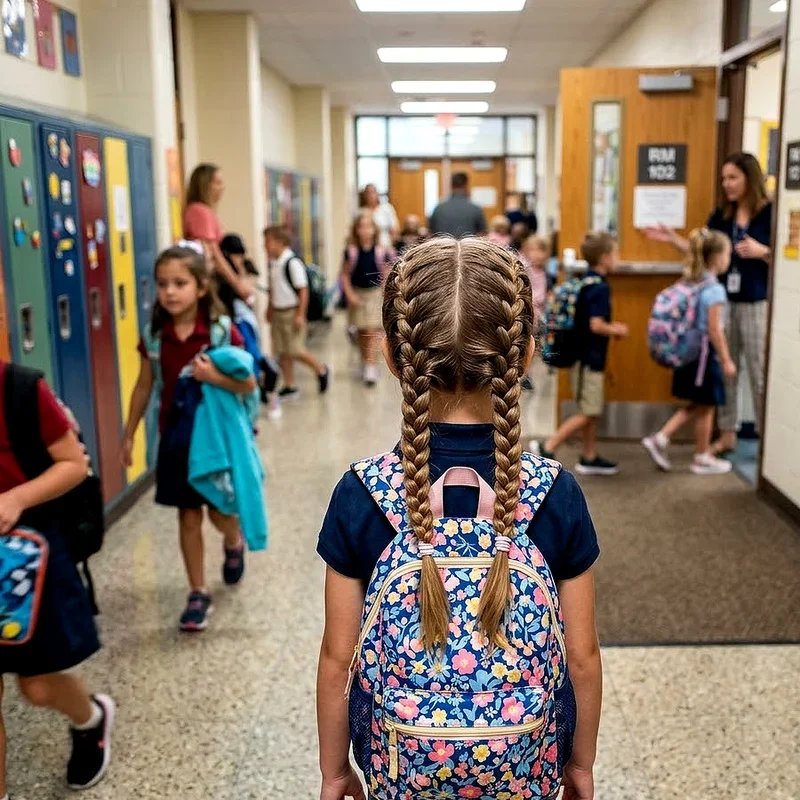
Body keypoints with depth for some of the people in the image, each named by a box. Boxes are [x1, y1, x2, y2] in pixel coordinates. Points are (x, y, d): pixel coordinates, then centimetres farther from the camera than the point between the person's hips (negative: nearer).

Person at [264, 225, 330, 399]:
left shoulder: (293, 262, -16)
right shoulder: (273, 263, 8)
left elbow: (303, 290, -16)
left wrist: (300, 315, -18)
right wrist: (270, 308, 17)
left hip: (292, 312, -8)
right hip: (278, 312, 8)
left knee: (295, 350, -6)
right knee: (282, 351, 8)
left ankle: (321, 370, 17)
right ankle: (290, 386, 17)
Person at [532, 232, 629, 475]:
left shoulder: (586, 283, 10)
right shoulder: (600, 287, -18)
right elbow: (596, 325, -25)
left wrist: (611, 327, 14)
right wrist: (617, 331, -8)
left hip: (584, 355, 9)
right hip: (590, 357, -9)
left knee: (593, 412, 15)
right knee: (588, 413, -3)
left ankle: (590, 458, 23)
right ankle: (547, 447, -3)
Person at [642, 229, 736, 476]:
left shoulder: (692, 283, 7)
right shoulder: (715, 290, -18)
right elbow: (714, 330, -19)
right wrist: (726, 360, -13)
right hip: (705, 354, -8)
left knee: (697, 405, 19)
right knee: (705, 407, 7)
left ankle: (660, 439, 12)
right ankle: (702, 458, 20)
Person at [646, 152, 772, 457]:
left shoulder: (771, 214, -7)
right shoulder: (721, 215, 8)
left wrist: (762, 252, -22)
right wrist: (672, 239, 0)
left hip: (757, 305, -5)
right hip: (724, 302, 5)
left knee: (760, 374, 2)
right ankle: (727, 434, 24)